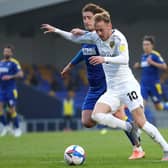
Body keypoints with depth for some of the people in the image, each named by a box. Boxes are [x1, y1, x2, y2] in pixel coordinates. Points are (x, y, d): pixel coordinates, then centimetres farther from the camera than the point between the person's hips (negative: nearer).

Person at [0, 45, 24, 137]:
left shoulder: (14, 63, -6)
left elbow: (21, 74, -15)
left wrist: (10, 77, -26)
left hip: (11, 89, -5)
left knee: (12, 110, -4)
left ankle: (17, 129, 11)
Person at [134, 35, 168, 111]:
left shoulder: (155, 55, -12)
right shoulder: (143, 56, 10)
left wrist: (152, 63, -27)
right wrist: (138, 66, 8)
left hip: (154, 84, -5)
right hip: (144, 84, 5)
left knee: (158, 107, 8)